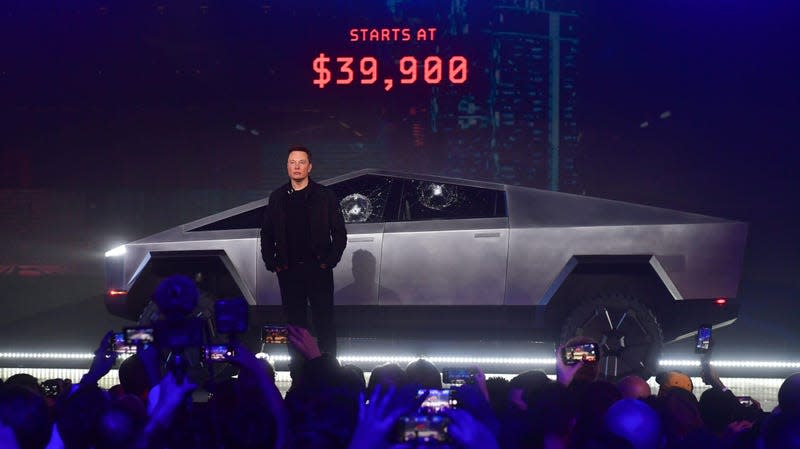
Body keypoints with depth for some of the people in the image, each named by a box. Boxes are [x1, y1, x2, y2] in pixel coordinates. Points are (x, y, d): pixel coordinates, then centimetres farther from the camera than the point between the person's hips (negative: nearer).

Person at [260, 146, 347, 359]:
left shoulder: (325, 196, 2)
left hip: (318, 270, -2)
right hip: (288, 271, 2)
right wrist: (271, 263, 4)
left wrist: (329, 261, -6)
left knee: (324, 322, -1)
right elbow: (266, 234, 15)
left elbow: (339, 233, 3)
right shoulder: (277, 198, 10)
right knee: (295, 322, 6)